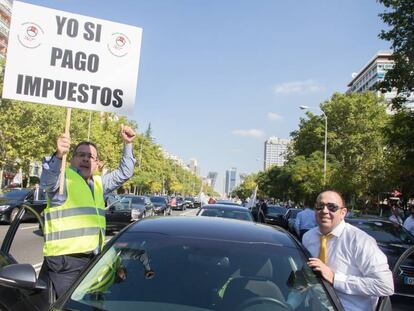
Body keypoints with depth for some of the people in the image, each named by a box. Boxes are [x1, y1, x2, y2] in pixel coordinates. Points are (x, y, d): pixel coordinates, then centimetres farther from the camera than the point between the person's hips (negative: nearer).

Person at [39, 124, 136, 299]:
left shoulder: (98, 183, 18)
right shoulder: (64, 178, -5)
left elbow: (124, 174, 23)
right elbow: (47, 181, -26)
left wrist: (127, 145, 12)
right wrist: (58, 156, -45)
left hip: (93, 261, 8)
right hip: (65, 261, -7)